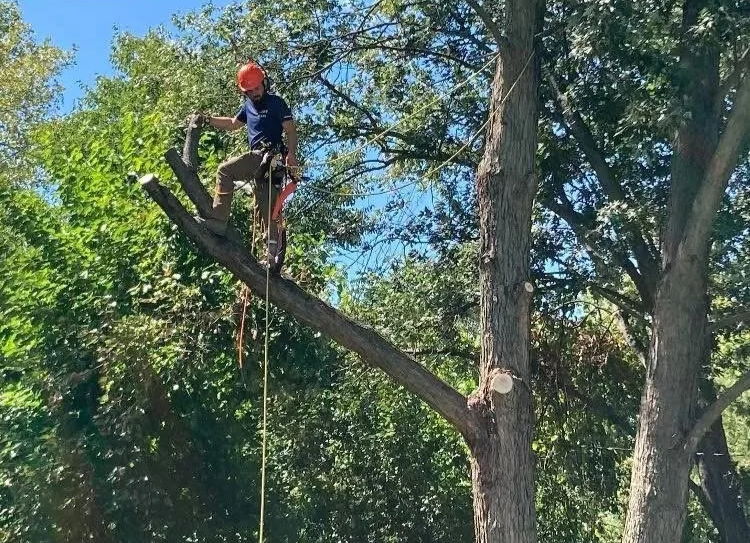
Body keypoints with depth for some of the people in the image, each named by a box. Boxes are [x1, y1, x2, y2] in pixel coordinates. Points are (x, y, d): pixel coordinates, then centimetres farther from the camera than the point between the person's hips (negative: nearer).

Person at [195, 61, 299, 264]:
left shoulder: (276, 102, 1)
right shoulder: (248, 105, 23)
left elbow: (290, 130, -8)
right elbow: (233, 123, 37)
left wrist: (291, 154, -24)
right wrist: (207, 120, 29)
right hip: (259, 158, 8)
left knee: (225, 170, -18)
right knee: (266, 208, 3)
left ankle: (219, 220, -24)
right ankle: (272, 253, 1)